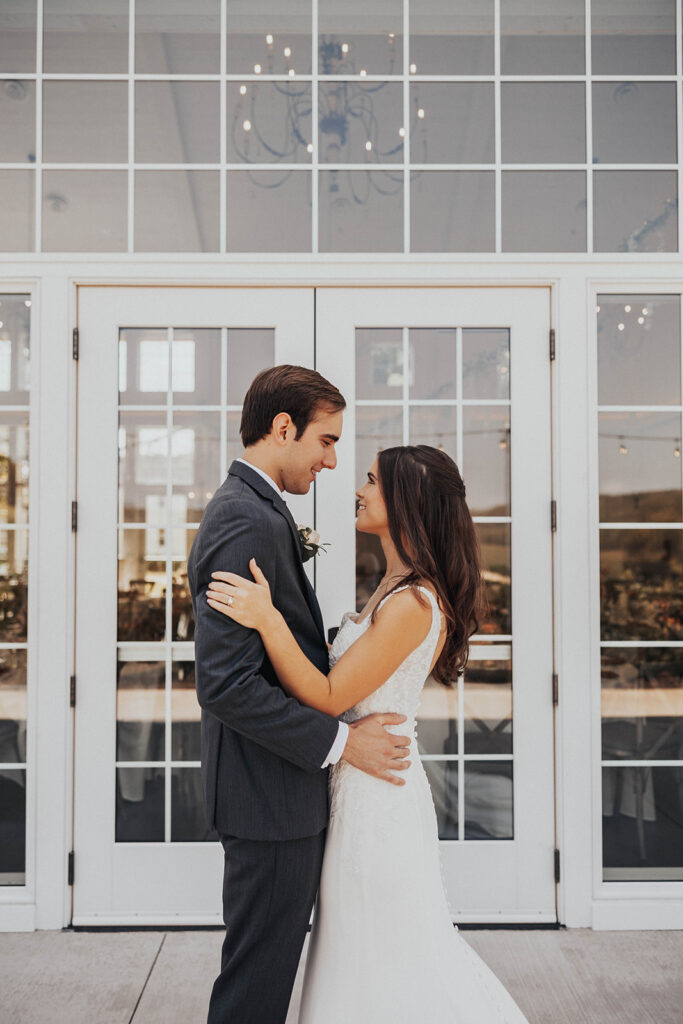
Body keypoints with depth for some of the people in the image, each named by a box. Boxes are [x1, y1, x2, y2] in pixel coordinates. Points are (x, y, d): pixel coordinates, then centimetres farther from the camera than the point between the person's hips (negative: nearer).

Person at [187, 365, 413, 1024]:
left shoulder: (247, 508, 12)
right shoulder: (248, 521, -22)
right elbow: (225, 685, -27)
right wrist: (340, 742, -21)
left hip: (274, 787, 10)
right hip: (271, 796, -10)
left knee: (265, 963, 24)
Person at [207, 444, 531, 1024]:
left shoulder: (412, 603, -24)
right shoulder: (400, 588, 7)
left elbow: (328, 697, -23)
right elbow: (345, 675, 12)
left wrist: (268, 619, -28)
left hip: (375, 789, -9)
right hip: (368, 781, 10)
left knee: (384, 955, 10)